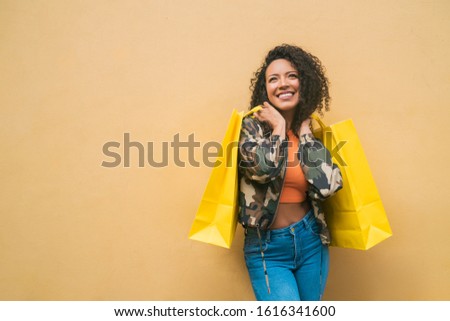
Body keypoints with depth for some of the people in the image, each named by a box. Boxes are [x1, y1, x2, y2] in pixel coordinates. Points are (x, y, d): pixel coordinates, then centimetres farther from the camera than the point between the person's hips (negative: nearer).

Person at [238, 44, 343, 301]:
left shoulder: (310, 132, 4)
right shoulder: (253, 126, -7)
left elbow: (327, 186, -12)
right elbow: (262, 169, -27)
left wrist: (304, 132, -6)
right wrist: (279, 126, -12)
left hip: (311, 240, 4)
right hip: (268, 247, -4)